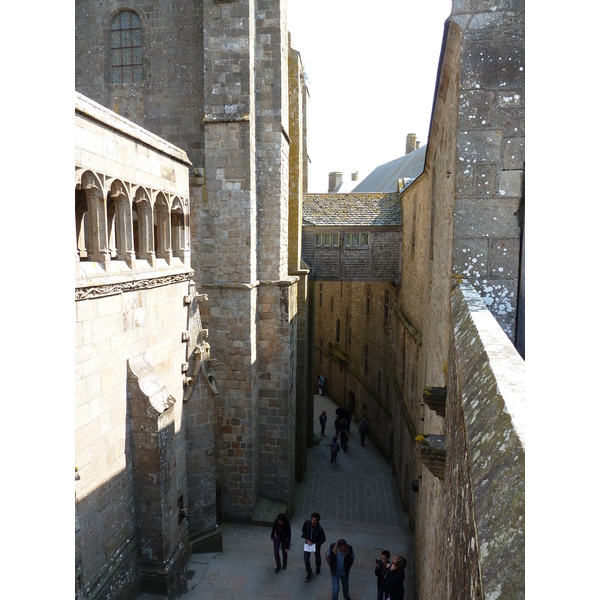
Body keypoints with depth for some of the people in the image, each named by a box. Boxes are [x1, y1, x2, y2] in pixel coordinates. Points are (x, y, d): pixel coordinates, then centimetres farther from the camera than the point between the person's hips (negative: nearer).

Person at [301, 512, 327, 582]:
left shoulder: (320, 529, -33)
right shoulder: (307, 523, -26)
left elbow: (323, 539, -18)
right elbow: (303, 530, -6)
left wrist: (315, 544, -21)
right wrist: (307, 539, -15)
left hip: (316, 544, -2)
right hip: (307, 543, 2)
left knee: (317, 556, 24)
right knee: (306, 559, -1)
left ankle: (318, 567, 55)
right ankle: (309, 574, 21)